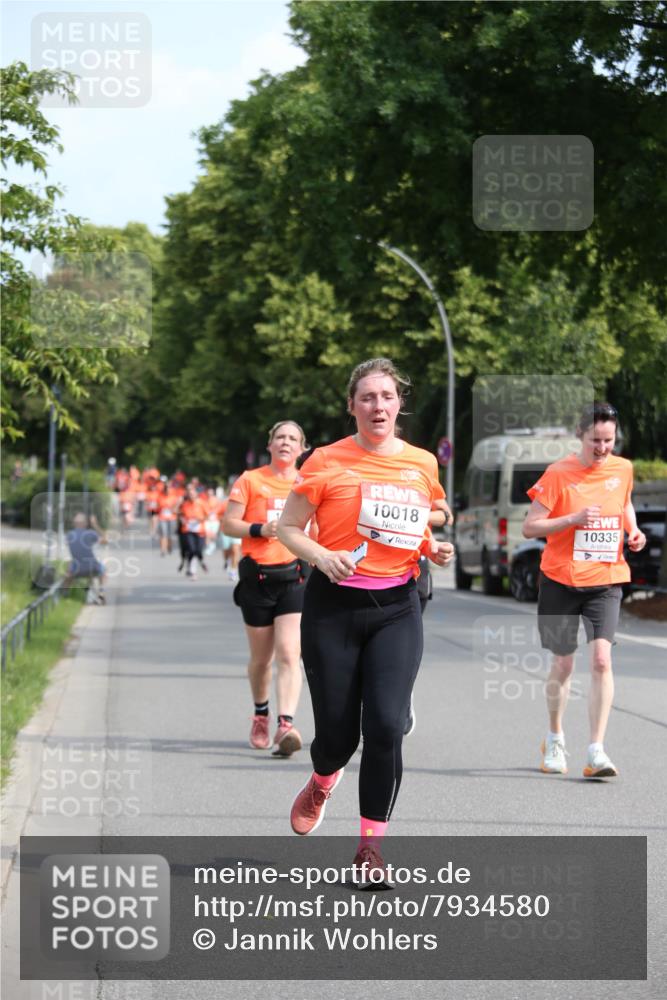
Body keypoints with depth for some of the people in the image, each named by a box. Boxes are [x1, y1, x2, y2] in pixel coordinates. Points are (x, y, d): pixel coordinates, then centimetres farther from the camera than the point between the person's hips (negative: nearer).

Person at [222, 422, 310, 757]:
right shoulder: (250, 480, 4)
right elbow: (228, 524, 1)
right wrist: (261, 529, -15)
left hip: (294, 576, 0)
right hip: (256, 576, 0)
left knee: (289, 653, -16)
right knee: (261, 657, 10)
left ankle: (286, 725, -25)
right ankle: (261, 715, 36)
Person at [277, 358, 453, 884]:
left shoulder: (423, 464, 7)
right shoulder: (327, 462, -4)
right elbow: (288, 528, -1)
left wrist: (434, 548, 2)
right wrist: (324, 558, -19)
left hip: (397, 607, 2)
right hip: (334, 605, -2)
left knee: (386, 726, -13)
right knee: (337, 731, 2)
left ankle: (372, 844, 1)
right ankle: (322, 783, 40)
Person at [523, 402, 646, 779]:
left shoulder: (623, 469, 2)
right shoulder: (559, 473, -9)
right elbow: (530, 526, -10)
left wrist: (633, 529, 4)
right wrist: (575, 518, -22)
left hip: (606, 581, 2)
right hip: (562, 581, -1)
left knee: (601, 659, -15)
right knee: (563, 664, 9)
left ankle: (597, 751, -15)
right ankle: (555, 740, 32)